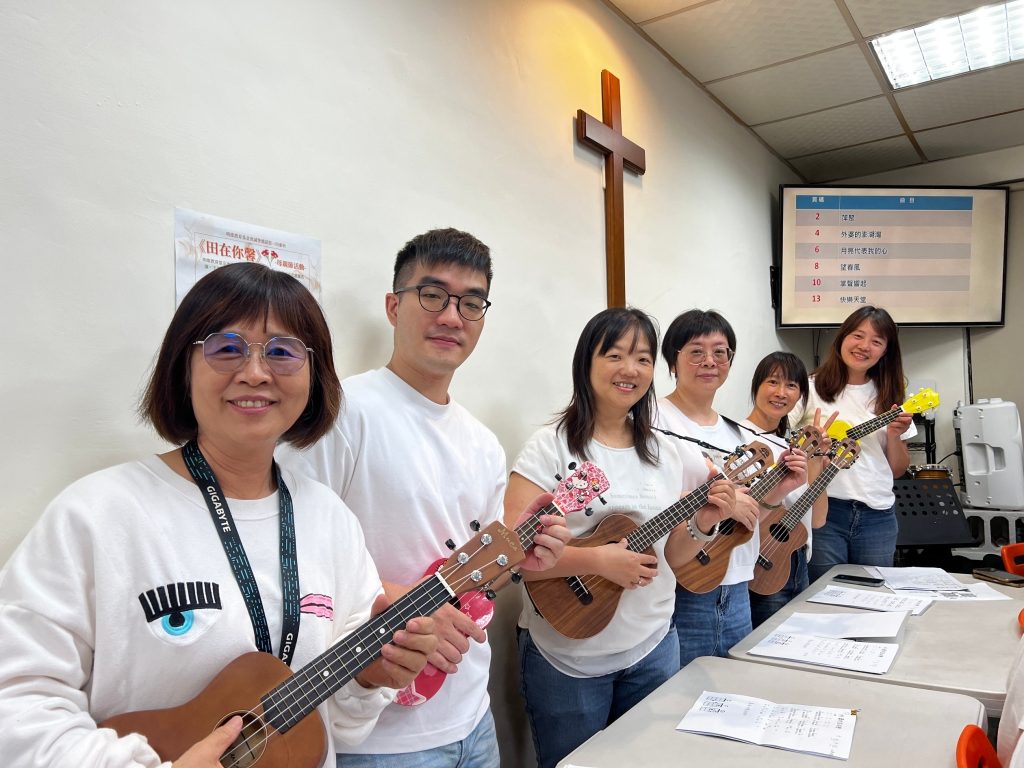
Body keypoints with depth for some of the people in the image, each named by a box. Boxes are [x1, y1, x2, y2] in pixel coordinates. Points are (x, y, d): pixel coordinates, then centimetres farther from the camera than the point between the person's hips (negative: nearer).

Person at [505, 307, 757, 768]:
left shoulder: (668, 453, 2)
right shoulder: (551, 447, -14)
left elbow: (671, 556, 8)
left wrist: (703, 524, -10)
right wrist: (597, 559, -27)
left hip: (653, 647, 5)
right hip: (567, 656, -5)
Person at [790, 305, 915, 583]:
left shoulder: (888, 398, 10)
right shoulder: (812, 389, -2)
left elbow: (898, 470, 12)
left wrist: (894, 434, -4)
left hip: (877, 516, 4)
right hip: (823, 509, -3)